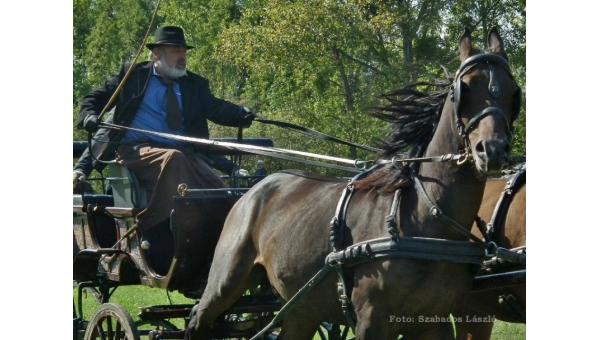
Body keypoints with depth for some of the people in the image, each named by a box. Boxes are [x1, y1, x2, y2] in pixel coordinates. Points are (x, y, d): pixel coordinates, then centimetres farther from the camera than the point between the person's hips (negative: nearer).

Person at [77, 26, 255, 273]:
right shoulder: (133, 76, 13)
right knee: (173, 159, -35)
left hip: (183, 153, 4)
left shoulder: (195, 85, 21)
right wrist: (89, 116, -7)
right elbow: (95, 99, 15)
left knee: (215, 187, -21)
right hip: (136, 151, -4)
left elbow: (215, 109, 6)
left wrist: (241, 115, -15)